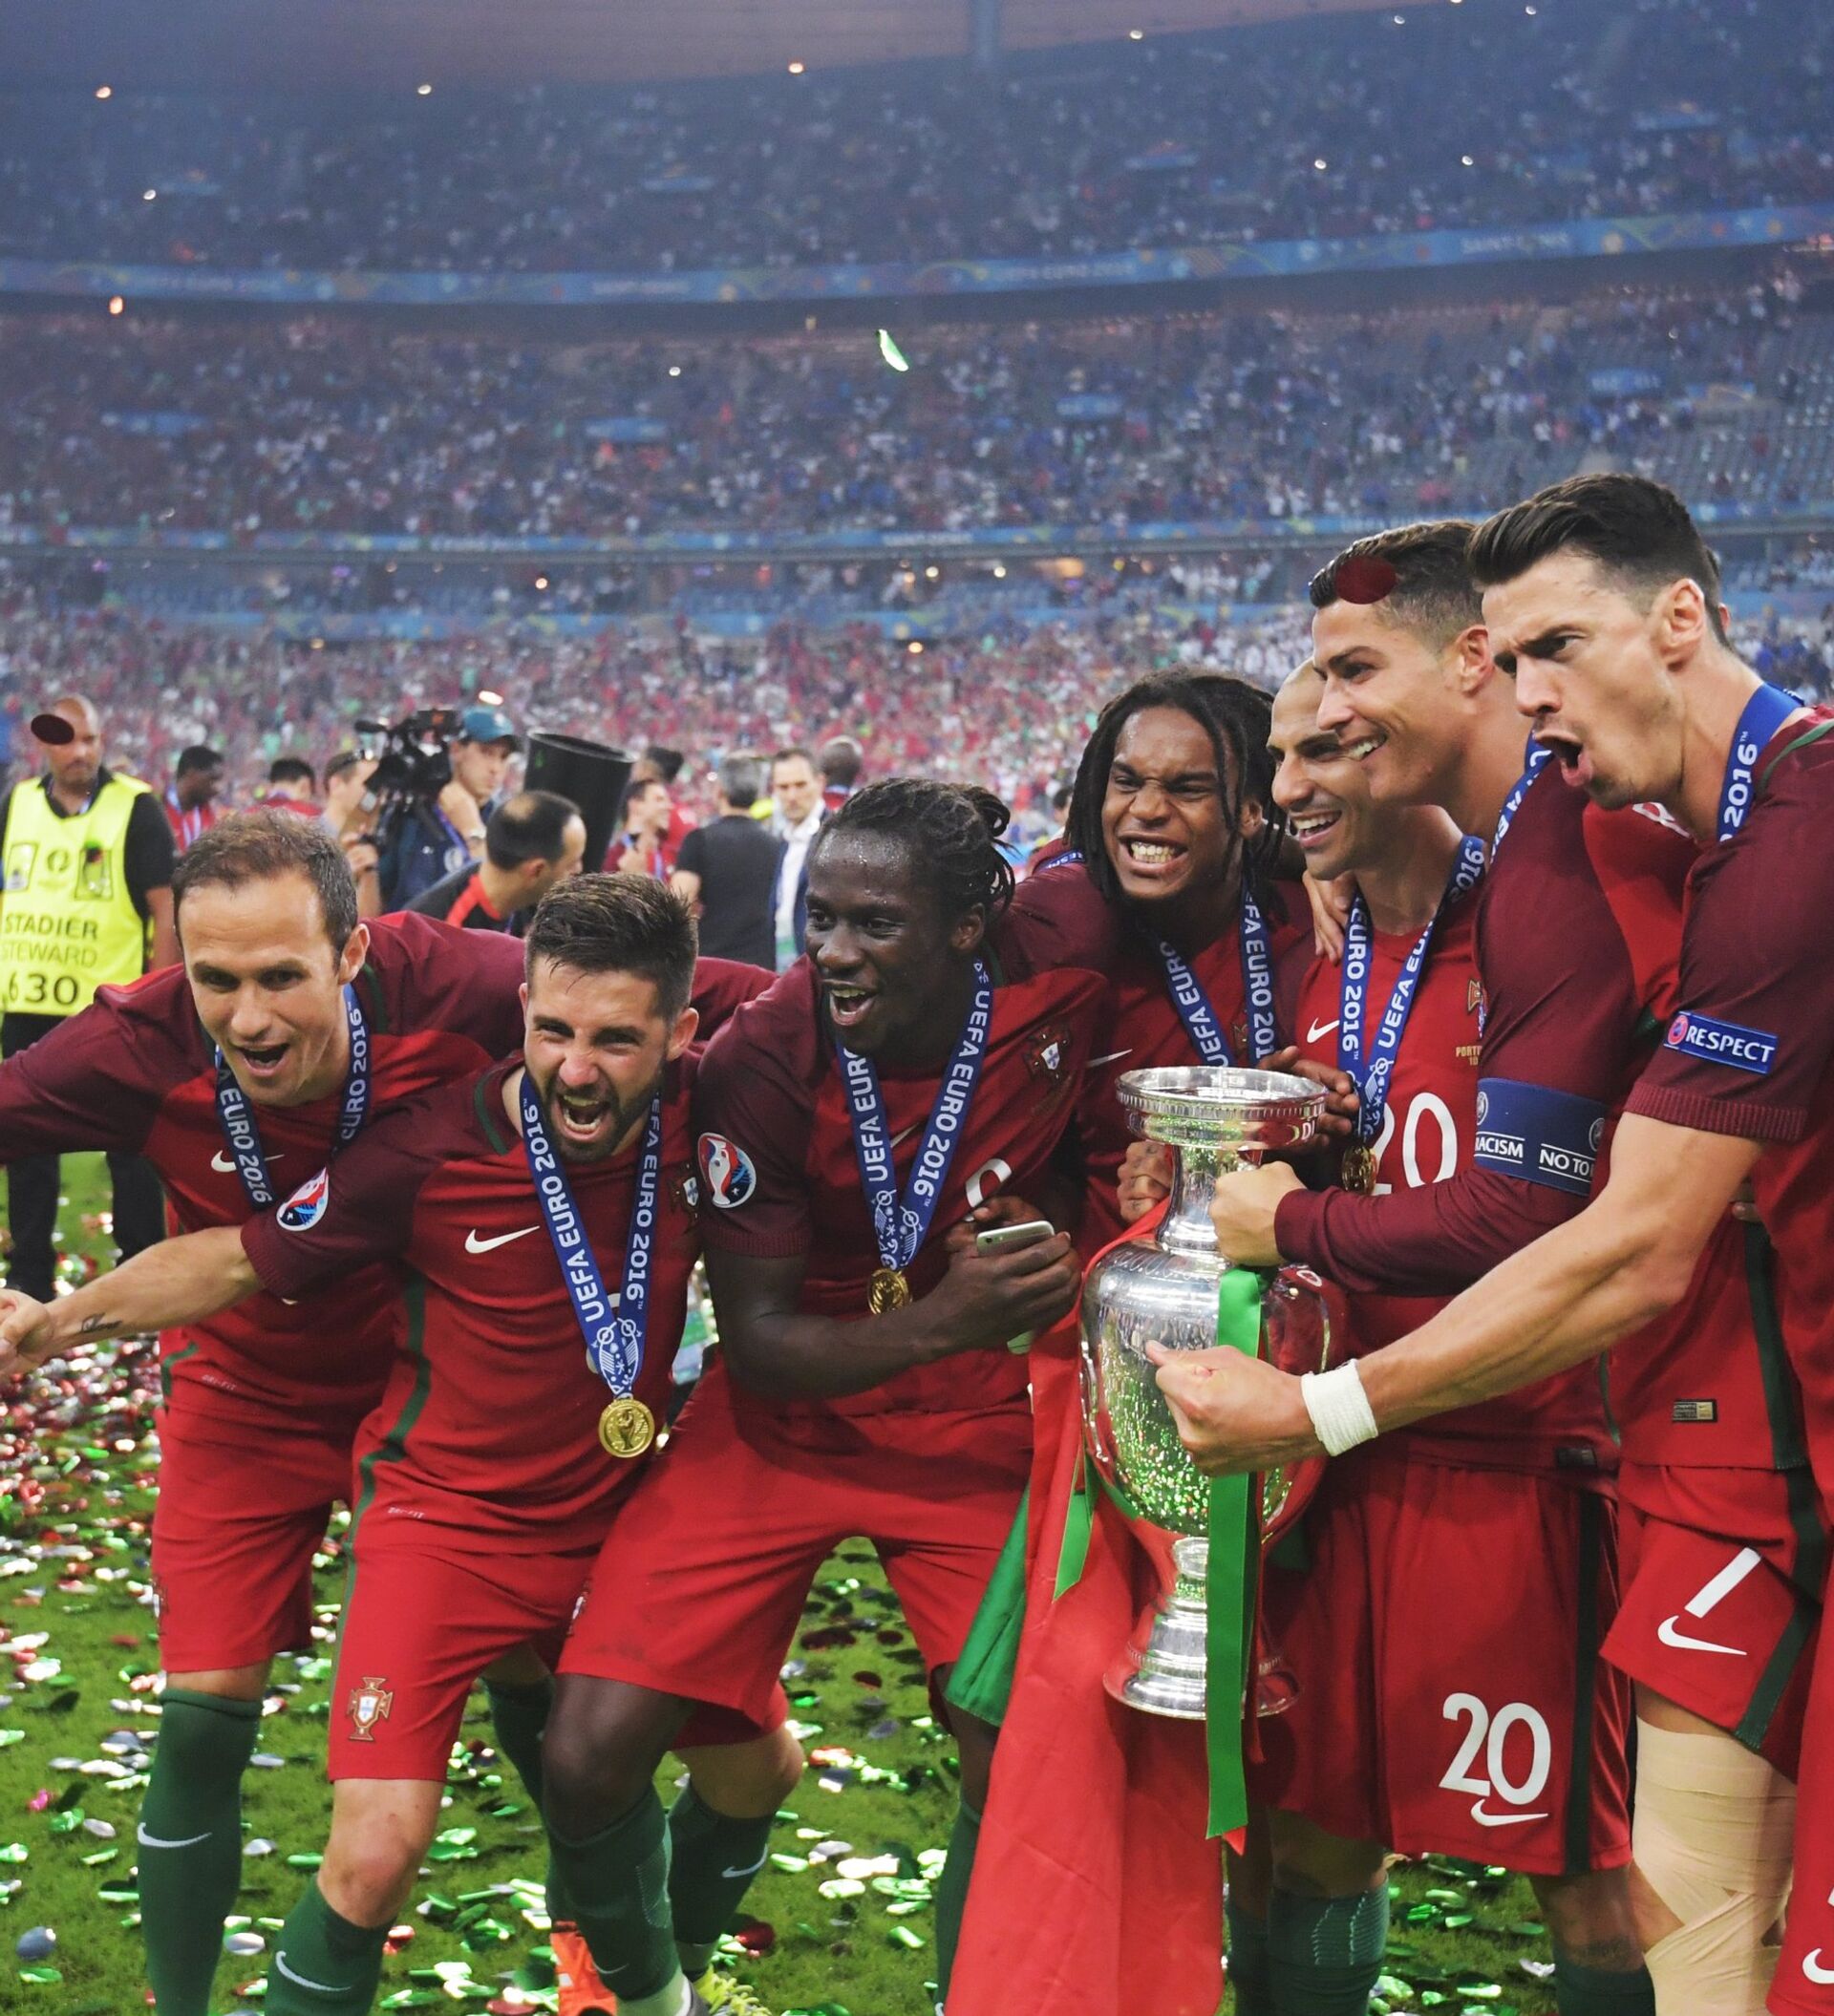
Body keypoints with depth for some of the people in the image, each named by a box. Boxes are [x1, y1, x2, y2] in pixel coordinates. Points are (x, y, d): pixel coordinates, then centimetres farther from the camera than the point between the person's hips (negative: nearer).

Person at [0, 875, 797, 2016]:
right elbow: (244, 1259, -10)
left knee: (758, 1766, 14)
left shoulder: (702, 1111, -15)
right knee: (378, 1850, -18)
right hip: (450, 1518, -4)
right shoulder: (428, 1150, -23)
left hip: (623, 1509, 4)